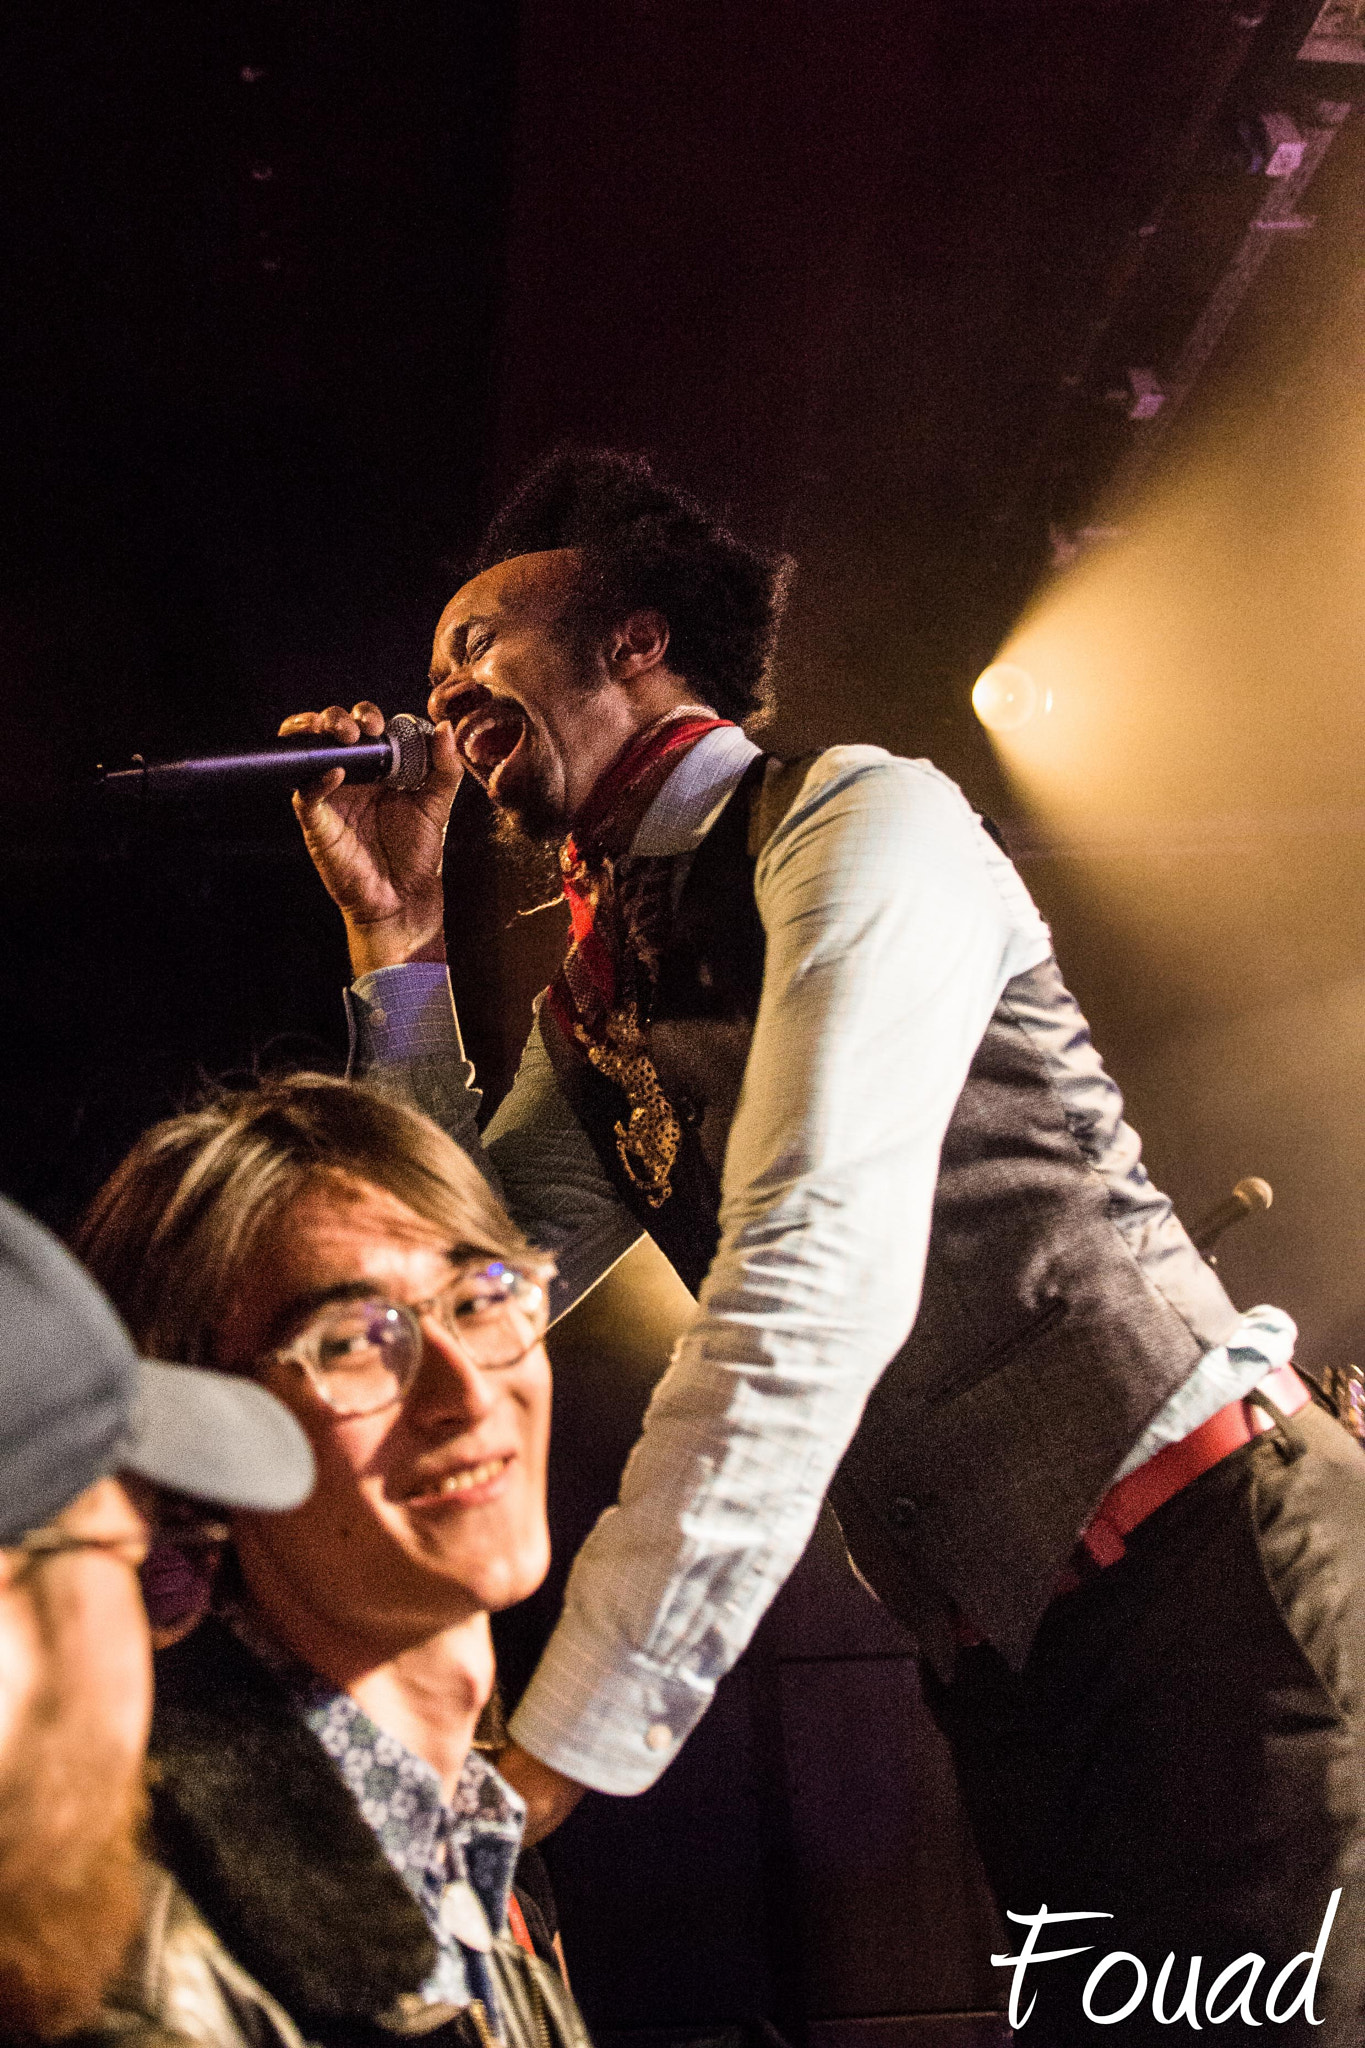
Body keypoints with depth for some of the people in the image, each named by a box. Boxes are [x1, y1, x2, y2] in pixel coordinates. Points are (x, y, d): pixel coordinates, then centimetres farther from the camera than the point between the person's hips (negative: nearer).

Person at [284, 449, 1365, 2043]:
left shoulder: (859, 818, -9)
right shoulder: (592, 1001, 15)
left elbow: (816, 1277, -22)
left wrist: (557, 1749, -26)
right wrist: (394, 939, 3)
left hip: (1205, 1552, -7)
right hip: (1002, 1662, 7)